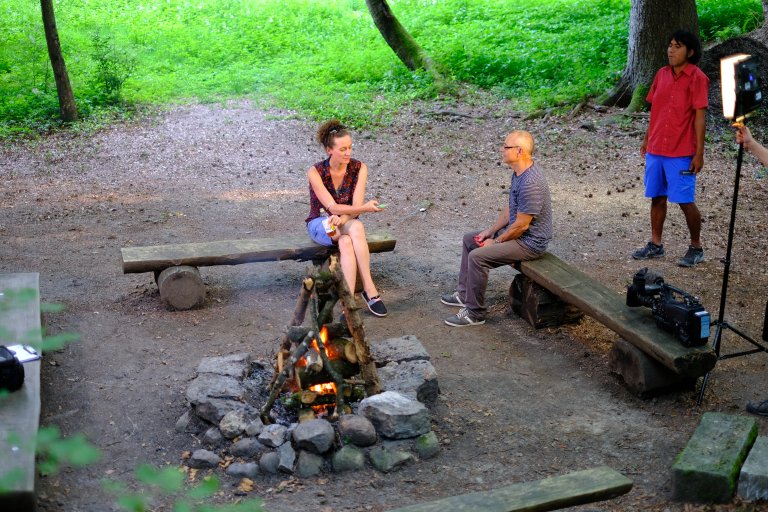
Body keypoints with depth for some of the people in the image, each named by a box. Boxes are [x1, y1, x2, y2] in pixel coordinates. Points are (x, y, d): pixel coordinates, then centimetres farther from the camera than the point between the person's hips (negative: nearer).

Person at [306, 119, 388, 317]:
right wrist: (364, 208, -36)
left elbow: (356, 205, -15)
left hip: (347, 222, 2)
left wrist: (342, 218, -37)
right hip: (320, 224, -2)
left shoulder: (359, 168, -10)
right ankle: (370, 289, -36)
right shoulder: (315, 172, -17)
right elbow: (332, 207, -23)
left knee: (346, 243, -36)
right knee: (356, 227, -34)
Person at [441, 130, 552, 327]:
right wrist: (490, 231, 8)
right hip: (515, 230, 11)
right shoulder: (518, 172, 4)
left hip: (530, 241, -11)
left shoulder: (531, 183, -29)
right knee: (469, 239, 17)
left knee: (478, 256, -22)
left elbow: (521, 225, -25)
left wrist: (496, 242, -12)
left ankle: (475, 313, -9)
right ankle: (464, 293, 25)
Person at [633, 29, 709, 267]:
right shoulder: (662, 74, 8)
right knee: (657, 197, 12)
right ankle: (655, 245, 23)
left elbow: (700, 116, -12)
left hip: (681, 153, -6)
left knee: (686, 201, -1)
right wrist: (647, 139, 16)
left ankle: (696, 248, 14)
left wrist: (699, 153, -14)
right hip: (655, 149, 6)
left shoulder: (697, 78, -9)